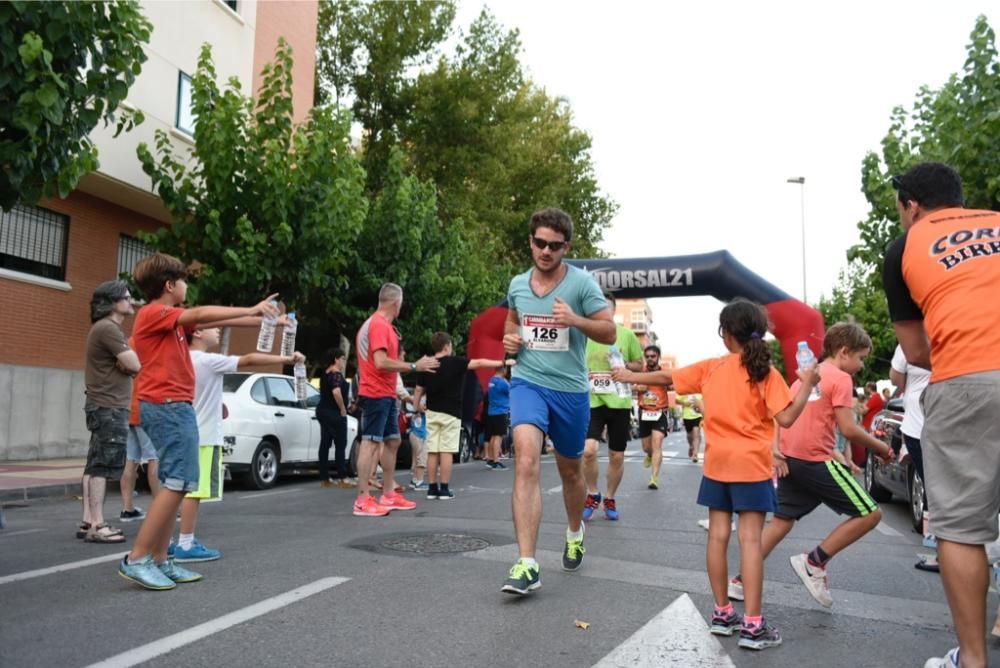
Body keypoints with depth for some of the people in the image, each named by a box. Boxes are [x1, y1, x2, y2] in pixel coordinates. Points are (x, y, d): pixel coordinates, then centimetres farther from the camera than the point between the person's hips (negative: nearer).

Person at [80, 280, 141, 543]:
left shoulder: (108, 328, 20)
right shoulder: (108, 328, -14)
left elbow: (128, 363, 19)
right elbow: (135, 365, -18)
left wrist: (126, 361, 0)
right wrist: (129, 359, 1)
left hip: (106, 405, 11)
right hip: (109, 406, -11)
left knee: (96, 465, 11)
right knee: (103, 466, -9)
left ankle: (88, 521, 15)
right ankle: (97, 525, -8)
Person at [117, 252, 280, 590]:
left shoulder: (171, 318, 18)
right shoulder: (152, 314, -9)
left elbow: (211, 321, 15)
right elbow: (202, 314, -17)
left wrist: (257, 316, 10)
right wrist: (252, 309, -13)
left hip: (175, 406, 10)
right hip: (167, 406, -10)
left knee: (176, 484, 9)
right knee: (177, 484, -12)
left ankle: (159, 561, 12)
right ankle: (136, 559, -8)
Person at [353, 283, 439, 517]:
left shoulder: (381, 325, 17)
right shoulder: (379, 325, -14)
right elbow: (381, 362, -23)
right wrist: (414, 366, -20)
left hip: (386, 394, 10)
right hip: (377, 394, -10)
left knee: (392, 441, 14)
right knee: (371, 442, -10)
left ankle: (388, 495, 21)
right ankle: (362, 501, -9)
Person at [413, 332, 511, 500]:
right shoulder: (455, 362, -7)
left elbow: (418, 390, 8)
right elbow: (479, 363, -10)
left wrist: (417, 406, 22)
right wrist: (502, 363, -8)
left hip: (432, 413, 4)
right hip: (450, 414, -4)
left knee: (432, 452, 5)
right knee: (446, 451, -2)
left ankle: (432, 488, 7)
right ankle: (444, 489, -1)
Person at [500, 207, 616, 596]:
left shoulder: (582, 283, -7)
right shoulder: (517, 284, 5)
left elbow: (610, 333, -7)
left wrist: (574, 320, -24)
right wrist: (509, 339, 1)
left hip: (570, 389, -1)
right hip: (528, 383, 1)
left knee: (570, 471, 16)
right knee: (526, 463, -20)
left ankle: (575, 533, 47)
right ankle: (527, 565, -20)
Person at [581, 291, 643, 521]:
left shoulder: (627, 335, 1)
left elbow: (640, 365, 7)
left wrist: (623, 365, -10)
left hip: (619, 402, 1)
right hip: (593, 401, 0)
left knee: (617, 456, 8)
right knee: (588, 450, -16)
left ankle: (610, 499, 28)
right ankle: (593, 495, 8)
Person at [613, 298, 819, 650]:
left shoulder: (710, 368, 2)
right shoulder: (766, 373, -8)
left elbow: (665, 376, 9)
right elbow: (786, 418, -13)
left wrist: (630, 376, 22)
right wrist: (807, 384, -5)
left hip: (718, 464, 3)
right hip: (752, 466, -3)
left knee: (718, 536, 9)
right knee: (750, 540, -3)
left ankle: (722, 614, 19)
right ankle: (752, 625, -1)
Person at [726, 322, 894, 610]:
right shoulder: (840, 379, -7)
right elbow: (849, 430, -13)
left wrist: (776, 450, 6)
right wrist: (881, 448, 2)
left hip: (790, 459, 8)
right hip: (817, 461, -8)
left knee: (782, 520, 14)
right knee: (870, 513, 2)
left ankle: (742, 581, 12)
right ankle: (814, 562, 1)